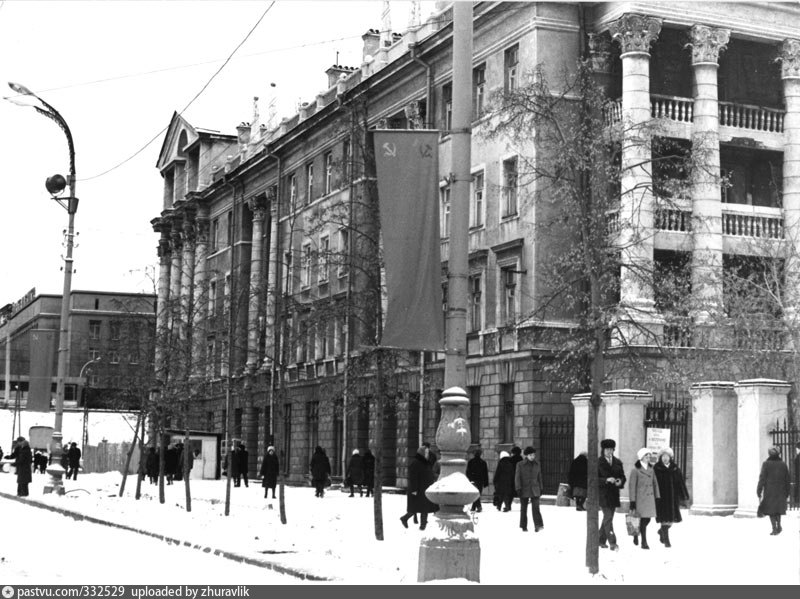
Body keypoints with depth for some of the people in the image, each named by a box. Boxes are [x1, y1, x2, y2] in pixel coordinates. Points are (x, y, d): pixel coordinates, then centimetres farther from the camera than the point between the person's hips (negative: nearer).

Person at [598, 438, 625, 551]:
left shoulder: (617, 462, 10)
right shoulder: (598, 462, -5)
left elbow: (623, 476, 14)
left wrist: (620, 481, -8)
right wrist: (606, 480, -22)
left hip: (614, 495, 6)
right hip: (603, 494, -6)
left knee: (608, 518, 13)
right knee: (608, 517, -13)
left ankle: (601, 540, 25)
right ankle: (612, 543, -16)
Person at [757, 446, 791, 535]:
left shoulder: (766, 464, -8)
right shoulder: (783, 464, 3)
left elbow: (762, 479, -10)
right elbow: (787, 480, 5)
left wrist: (759, 492, -5)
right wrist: (787, 493, 13)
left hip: (769, 491, -3)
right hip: (781, 492, 3)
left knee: (770, 510, 6)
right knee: (778, 509, 20)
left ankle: (774, 528, -2)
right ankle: (779, 525, 9)